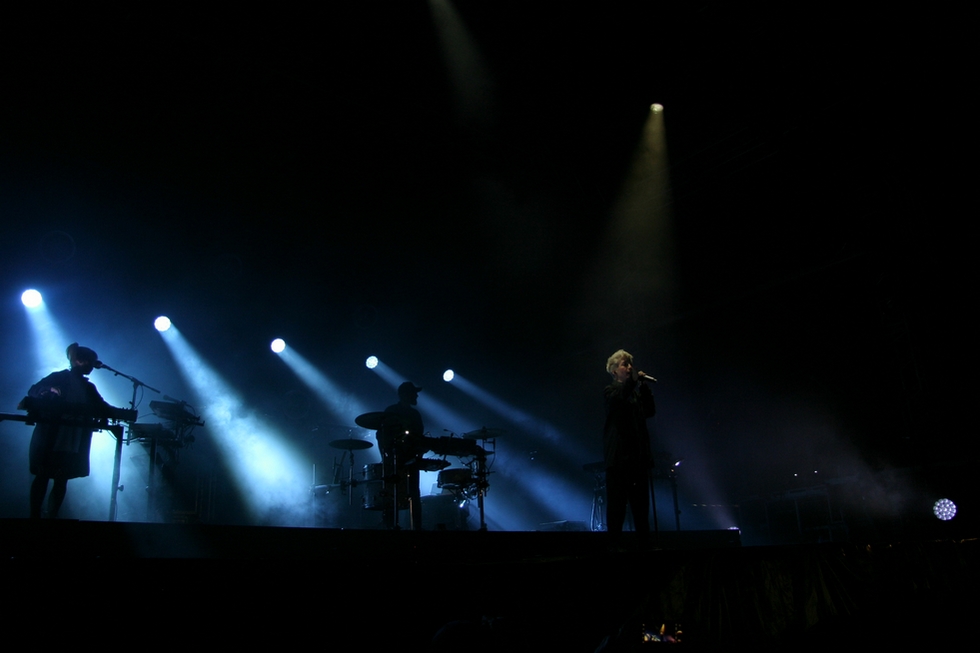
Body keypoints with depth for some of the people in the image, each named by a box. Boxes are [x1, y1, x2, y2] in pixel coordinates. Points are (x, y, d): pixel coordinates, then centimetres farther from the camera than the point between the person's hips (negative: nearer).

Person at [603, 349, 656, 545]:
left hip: (638, 455, 5)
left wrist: (643, 385, -3)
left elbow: (650, 411, 5)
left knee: (641, 503, 4)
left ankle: (644, 541, 7)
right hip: (618, 456, -5)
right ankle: (614, 542, -4)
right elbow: (618, 399, -19)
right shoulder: (612, 390, 4)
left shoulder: (637, 391, 19)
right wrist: (633, 381, -22)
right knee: (617, 503, -6)